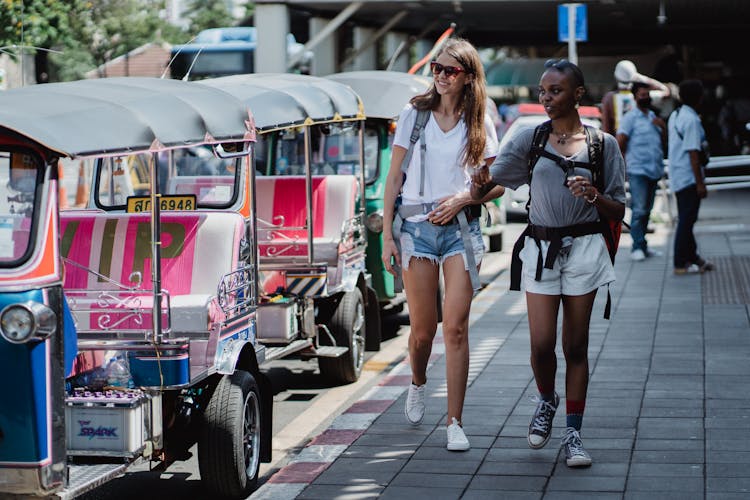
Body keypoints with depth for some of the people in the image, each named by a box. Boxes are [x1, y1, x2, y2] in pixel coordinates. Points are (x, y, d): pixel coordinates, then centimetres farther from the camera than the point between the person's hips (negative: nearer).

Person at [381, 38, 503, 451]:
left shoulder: (479, 124, 6)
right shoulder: (414, 114, 5)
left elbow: (497, 184, 9)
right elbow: (394, 177, 5)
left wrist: (463, 198, -10)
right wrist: (387, 234, -1)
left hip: (460, 226, 0)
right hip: (416, 226, 0)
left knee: (455, 327, -8)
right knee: (422, 328, 5)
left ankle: (455, 422, -3)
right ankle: (417, 384, 38)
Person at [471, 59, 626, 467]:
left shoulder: (603, 143, 2)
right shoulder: (531, 139, 5)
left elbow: (618, 212, 3)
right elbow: (488, 181, -1)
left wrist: (594, 195, -17)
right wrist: (478, 186, -24)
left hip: (583, 247, -1)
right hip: (540, 247, 1)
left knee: (576, 345, 3)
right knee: (541, 344, -3)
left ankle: (572, 433, 12)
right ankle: (546, 400, 28)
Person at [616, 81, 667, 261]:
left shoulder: (653, 116, 18)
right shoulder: (630, 117, -3)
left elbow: (664, 140, 18)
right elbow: (620, 142, -7)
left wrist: (663, 126, 0)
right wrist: (623, 164, -10)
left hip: (654, 170, 7)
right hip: (638, 170, -7)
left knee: (647, 209, 9)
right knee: (639, 209, -11)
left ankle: (641, 245, 15)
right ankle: (638, 247, -10)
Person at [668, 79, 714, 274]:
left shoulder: (675, 116, 11)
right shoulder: (691, 120, -18)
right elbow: (693, 153, -20)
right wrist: (700, 183, -18)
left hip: (677, 176, 9)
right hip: (688, 176, -9)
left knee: (686, 219, 17)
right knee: (687, 220, -4)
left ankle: (692, 257, 27)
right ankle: (681, 264, -1)